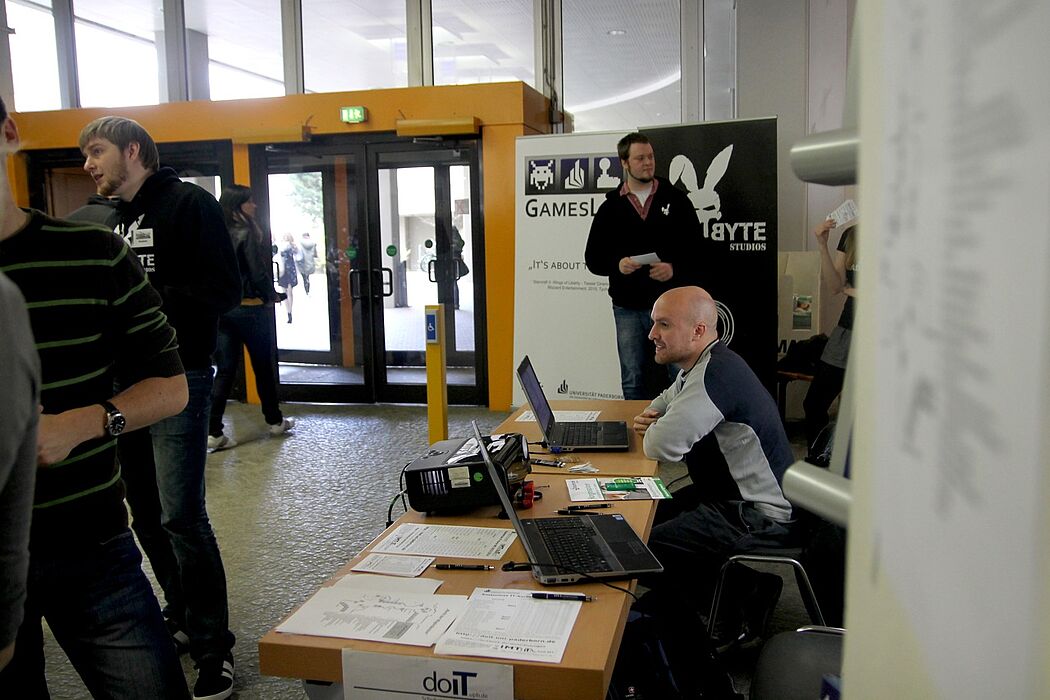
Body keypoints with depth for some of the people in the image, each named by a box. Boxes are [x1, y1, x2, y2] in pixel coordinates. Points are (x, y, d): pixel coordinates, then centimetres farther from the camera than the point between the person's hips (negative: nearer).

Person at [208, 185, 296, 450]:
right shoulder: (247, 233, -12)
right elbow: (258, 273, -14)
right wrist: (271, 296, 2)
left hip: (222, 307, 5)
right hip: (249, 307, -5)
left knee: (224, 370, 5)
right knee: (263, 366, 11)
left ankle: (214, 431, 0)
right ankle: (274, 421, 25)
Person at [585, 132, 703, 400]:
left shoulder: (676, 200, 5)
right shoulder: (611, 207, 8)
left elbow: (696, 248, 1)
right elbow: (593, 258, 7)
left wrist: (674, 268, -18)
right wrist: (617, 264, -13)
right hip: (628, 307, 1)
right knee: (633, 381, 9)